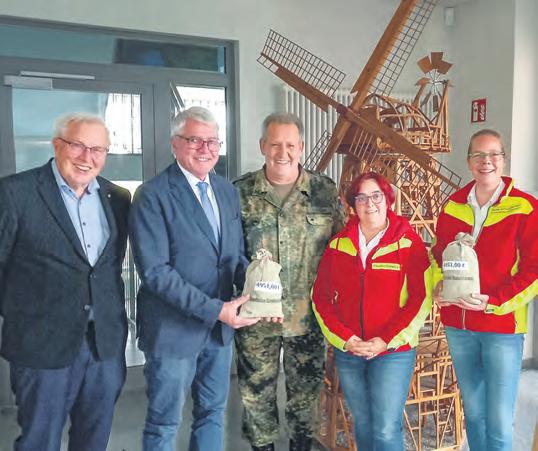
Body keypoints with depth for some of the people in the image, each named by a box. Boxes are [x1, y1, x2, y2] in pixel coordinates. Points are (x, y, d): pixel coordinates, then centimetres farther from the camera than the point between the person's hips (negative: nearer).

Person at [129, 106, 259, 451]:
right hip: (174, 329, -6)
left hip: (221, 325, 6)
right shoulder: (153, 196, -14)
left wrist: (251, 279, -11)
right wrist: (215, 309, -23)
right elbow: (155, 271, -19)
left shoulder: (228, 191, 6)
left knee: (213, 413, 20)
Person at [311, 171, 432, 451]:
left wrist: (386, 341, -14)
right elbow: (320, 296, 3)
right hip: (347, 353, 3)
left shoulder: (409, 243, -6)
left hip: (394, 352, -3)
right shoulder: (338, 244, 3)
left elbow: (422, 298, -10)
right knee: (362, 425, 17)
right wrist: (344, 338, -8)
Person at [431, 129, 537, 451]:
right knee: (473, 412, 18)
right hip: (458, 326, 4)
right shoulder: (453, 206, 6)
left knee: (499, 422, 1)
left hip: (503, 327, -4)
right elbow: (438, 255, 16)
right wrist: (438, 286, -2)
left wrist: (493, 301, -18)